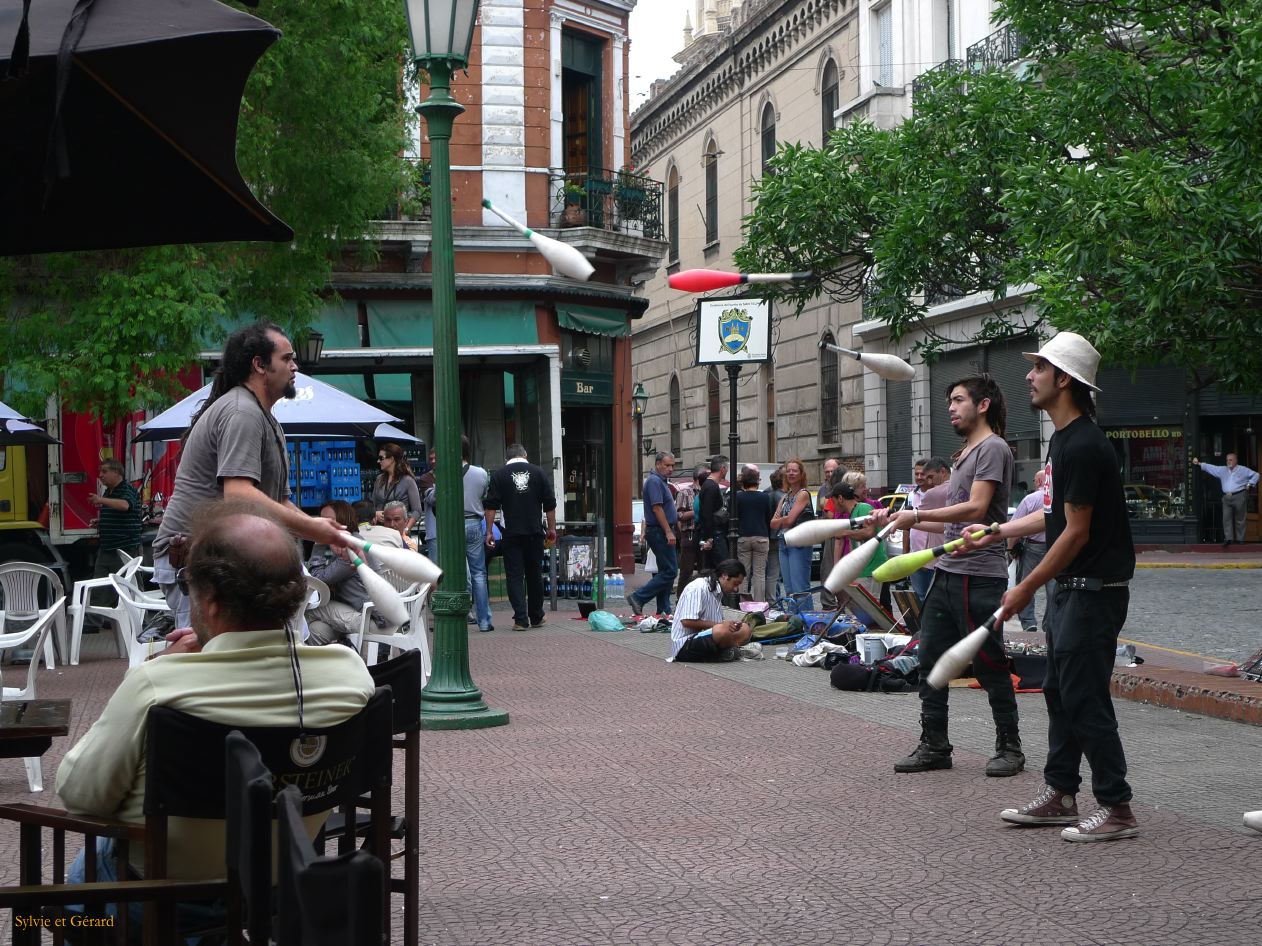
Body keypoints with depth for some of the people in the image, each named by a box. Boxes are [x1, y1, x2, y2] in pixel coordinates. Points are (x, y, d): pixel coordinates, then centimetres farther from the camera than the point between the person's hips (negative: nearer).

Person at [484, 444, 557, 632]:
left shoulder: (499, 475, 1)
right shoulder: (538, 472, 5)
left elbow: (491, 505, -3)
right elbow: (550, 504, 5)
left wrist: (489, 531, 0)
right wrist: (552, 528, 12)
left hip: (511, 533, -2)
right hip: (535, 532, 2)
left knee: (514, 576, 0)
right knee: (535, 574, 14)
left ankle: (520, 619, -8)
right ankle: (536, 617, 22)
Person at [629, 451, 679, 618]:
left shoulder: (661, 481, 19)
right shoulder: (654, 481, -14)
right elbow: (657, 508, -21)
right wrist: (669, 532, -23)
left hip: (662, 532, 11)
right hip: (659, 532, -11)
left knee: (666, 571, 10)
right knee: (669, 571, -12)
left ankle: (664, 610, 12)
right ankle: (638, 599, -10)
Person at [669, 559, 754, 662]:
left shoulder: (718, 592, 15)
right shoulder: (698, 588, -15)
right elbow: (687, 622, -22)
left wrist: (731, 624, -2)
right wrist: (719, 624, -20)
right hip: (684, 645, -9)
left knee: (745, 629, -2)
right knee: (723, 630, -34)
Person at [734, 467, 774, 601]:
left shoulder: (737, 497, -1)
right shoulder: (765, 497, 3)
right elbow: (769, 519, 8)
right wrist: (768, 537, 17)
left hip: (742, 538, -1)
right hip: (761, 537, 1)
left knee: (743, 574, 3)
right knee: (760, 573, 2)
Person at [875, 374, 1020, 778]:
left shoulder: (993, 448, -9)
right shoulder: (964, 454, 21)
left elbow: (976, 509, -19)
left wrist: (918, 515, -18)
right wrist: (897, 519, 20)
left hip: (979, 574, -10)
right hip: (948, 570, 10)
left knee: (989, 665, -2)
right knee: (930, 659, 8)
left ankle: (1010, 747, 9)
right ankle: (934, 745, 15)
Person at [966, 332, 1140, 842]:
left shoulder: (1083, 446, -20)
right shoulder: (1063, 439, 13)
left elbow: (1076, 532, -20)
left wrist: (1027, 587, -15)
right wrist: (1001, 531, 19)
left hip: (1095, 589, -11)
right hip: (1072, 589, 11)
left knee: (1085, 698, -8)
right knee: (1060, 691, 15)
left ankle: (1116, 808, -1)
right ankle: (1059, 795, 23)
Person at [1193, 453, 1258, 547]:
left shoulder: (1243, 470, 4)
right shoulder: (1222, 470, 14)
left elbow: (1255, 475, 8)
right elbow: (1209, 467, 15)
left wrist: (1249, 484, -1)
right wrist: (1199, 464, 10)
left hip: (1239, 496, -4)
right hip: (1226, 497, 4)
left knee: (1239, 519, 1)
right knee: (1226, 518, -5)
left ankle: (1240, 539, 7)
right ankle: (1228, 538, -5)